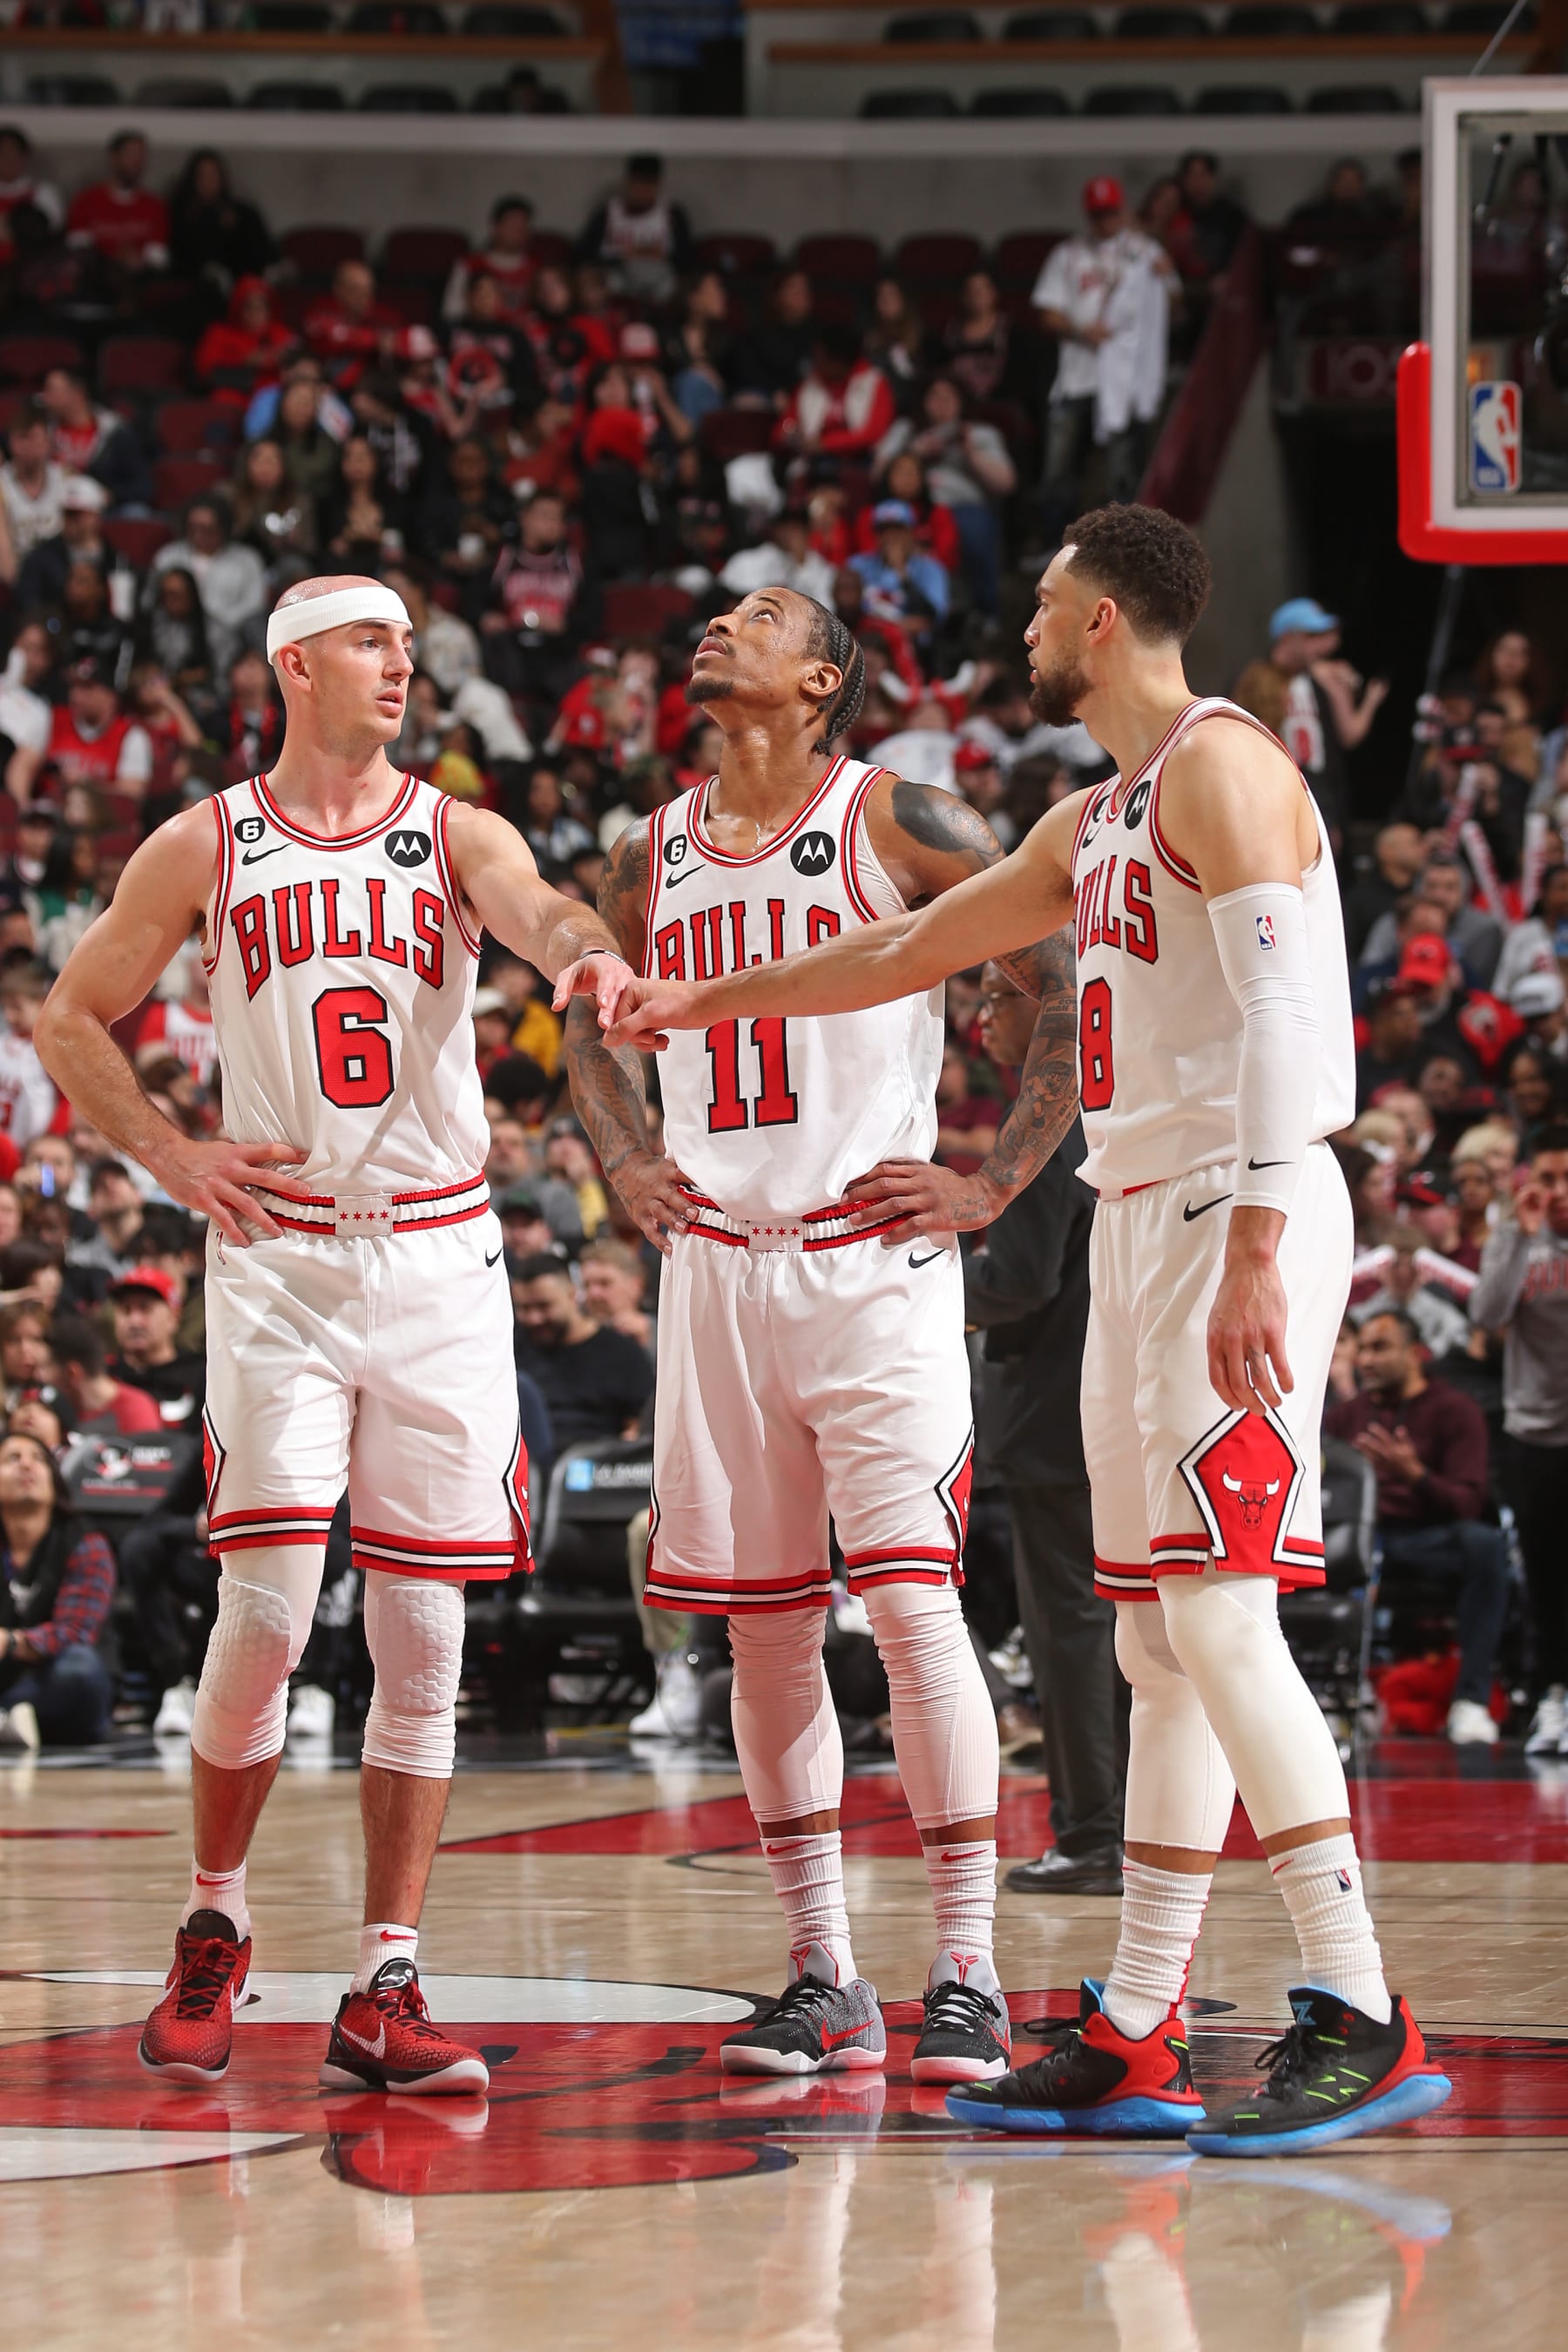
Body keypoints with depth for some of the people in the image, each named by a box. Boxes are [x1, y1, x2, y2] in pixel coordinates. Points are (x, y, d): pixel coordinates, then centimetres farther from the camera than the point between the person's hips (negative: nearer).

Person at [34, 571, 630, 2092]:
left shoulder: (453, 836, 6)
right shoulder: (203, 849, 5)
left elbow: (538, 914, -17)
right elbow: (70, 1020, 13)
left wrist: (586, 952, -40)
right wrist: (169, 1156, -2)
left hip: (438, 1259, 1)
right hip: (278, 1263, -1)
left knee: (421, 1638, 0)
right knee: (267, 1614, -10)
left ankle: (384, 1991, 5)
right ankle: (212, 1932, 12)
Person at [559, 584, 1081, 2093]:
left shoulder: (898, 824, -5)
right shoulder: (653, 858, 11)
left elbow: (1067, 974, -7)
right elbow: (588, 1023, 28)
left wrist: (998, 1177, -11)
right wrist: (627, 1166, 12)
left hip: (872, 1265, -5)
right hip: (716, 1272, 5)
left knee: (912, 1602, -13)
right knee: (766, 1633, 6)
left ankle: (966, 1976, -9)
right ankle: (824, 1979, 13)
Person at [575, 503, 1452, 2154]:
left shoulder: (1221, 764, -9)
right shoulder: (1095, 823, 21)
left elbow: (1279, 1012, -19)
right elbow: (908, 950, 33)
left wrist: (1255, 1251, -27)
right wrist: (697, 1002, 38)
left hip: (1239, 1213, -10)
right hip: (1140, 1218, 10)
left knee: (1218, 1611, -16)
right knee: (1160, 1642, 8)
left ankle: (1358, 2020, -18)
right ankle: (1133, 2039, 10)